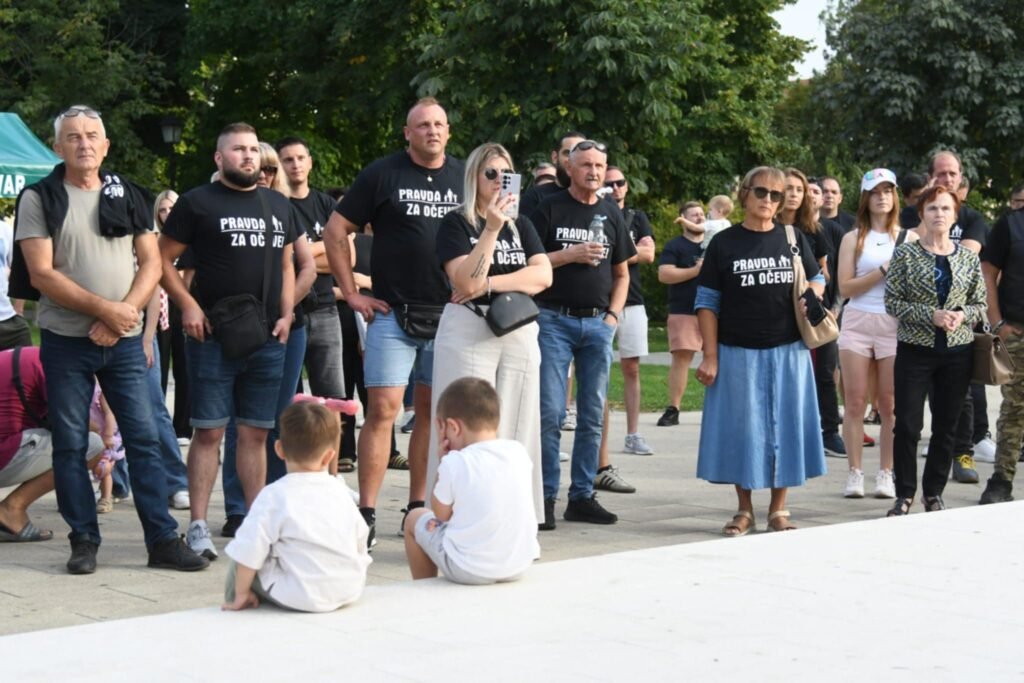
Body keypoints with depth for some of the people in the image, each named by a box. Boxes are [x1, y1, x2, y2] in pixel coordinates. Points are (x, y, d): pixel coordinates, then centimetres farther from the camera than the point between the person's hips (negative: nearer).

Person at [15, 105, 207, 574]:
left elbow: (151, 263, 6)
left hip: (124, 341, 2)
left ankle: (163, 539, 4)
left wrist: (124, 313, -11)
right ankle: (84, 540, 12)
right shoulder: (39, 199, -2)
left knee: (144, 439, 1)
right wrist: (104, 308, -15)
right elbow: (41, 273, -10)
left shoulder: (129, 196, 9)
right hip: (66, 341, -2)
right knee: (71, 445, 3)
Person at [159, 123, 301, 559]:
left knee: (256, 433, 8)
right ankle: (198, 526, 0)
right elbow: (163, 259, 1)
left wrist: (286, 314, 6)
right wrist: (188, 305, -11)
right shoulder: (197, 203, 1)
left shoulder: (279, 206, 15)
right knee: (209, 431, -4)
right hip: (213, 338, -4)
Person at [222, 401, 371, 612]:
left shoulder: (274, 495, -10)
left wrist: (241, 594, 1)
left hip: (298, 598, -5)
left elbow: (249, 550, -11)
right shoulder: (341, 491, 6)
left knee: (239, 566, 11)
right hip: (349, 592, 5)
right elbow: (360, 538, 16)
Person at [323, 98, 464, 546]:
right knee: (383, 409, -9)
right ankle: (366, 512, -5)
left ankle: (418, 506, 17)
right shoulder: (383, 174, -1)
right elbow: (335, 231, 1)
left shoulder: (464, 178, 8)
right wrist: (351, 292, -4)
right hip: (393, 313, -3)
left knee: (433, 412, 8)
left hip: (448, 316, 4)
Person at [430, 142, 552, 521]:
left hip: (519, 333, 5)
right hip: (469, 332, -4)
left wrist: (489, 283, -12)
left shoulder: (521, 225, 14)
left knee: (515, 428, 3)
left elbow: (543, 275, -1)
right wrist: (492, 227, -19)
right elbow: (466, 281, -14)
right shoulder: (456, 223, 0)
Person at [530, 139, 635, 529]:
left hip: (598, 323, 4)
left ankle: (582, 496, 13)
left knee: (592, 416, 6)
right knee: (550, 413, -7)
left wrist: (614, 314, 5)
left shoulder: (611, 215, 14)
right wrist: (570, 255, -14)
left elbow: (621, 273, 18)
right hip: (555, 319, -4)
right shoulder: (550, 210, 1)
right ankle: (545, 497, -1)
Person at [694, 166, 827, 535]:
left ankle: (778, 510, 15)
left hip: (787, 352, 2)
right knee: (741, 427, 3)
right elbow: (707, 302, 1)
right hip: (738, 353, -2)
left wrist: (813, 293, -6)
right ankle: (744, 510, 15)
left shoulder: (793, 238, 8)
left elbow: (817, 279, 19)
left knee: (784, 425, 4)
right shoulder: (724, 243, 2)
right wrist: (710, 356, -5)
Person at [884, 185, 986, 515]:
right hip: (914, 351, -2)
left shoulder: (969, 257, 5)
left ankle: (934, 493, 20)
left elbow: (980, 305, 9)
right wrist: (932, 315, -18)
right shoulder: (905, 254, -3)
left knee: (946, 426, 7)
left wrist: (962, 315, -13)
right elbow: (893, 302, -7)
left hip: (957, 352, 2)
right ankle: (905, 494, 10)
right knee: (907, 425, -3)